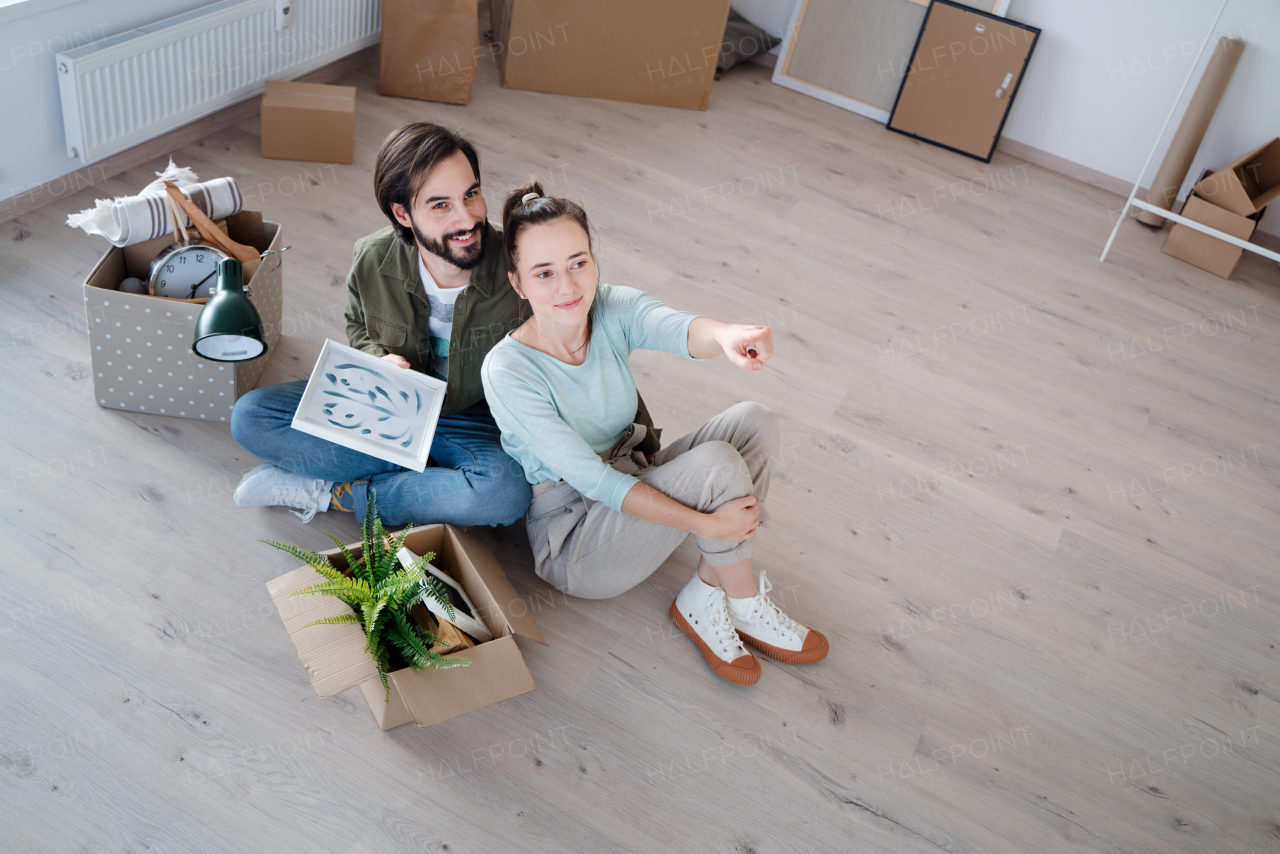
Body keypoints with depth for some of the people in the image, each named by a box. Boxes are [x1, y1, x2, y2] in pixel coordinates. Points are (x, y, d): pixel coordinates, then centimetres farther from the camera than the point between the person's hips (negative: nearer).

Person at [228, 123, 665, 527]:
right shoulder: (371, 261, -15)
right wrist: (379, 359, -14)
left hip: (474, 421, -3)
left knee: (507, 493, -38)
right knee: (250, 415, -11)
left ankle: (331, 494, -17)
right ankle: (425, 472, -15)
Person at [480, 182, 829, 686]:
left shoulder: (614, 310, -9)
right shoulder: (507, 370, -23)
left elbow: (680, 329, -32)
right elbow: (591, 479, -25)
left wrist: (727, 335, -57)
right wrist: (706, 523, -31)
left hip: (632, 486, 6)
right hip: (572, 547, -6)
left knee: (753, 422, -14)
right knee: (717, 463, -27)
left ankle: (704, 599, -9)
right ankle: (744, 606, -3)